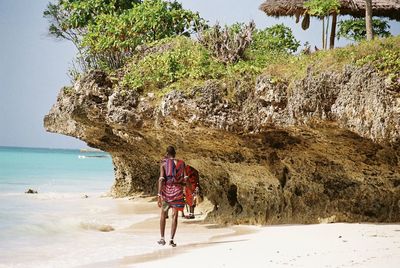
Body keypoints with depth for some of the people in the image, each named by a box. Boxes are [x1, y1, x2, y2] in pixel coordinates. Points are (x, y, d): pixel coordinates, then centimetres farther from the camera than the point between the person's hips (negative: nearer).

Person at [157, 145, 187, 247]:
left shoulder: (164, 163, -1)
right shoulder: (181, 163, 5)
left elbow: (161, 179, -9)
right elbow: (185, 178, 1)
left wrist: (159, 195, -11)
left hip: (166, 189, 0)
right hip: (178, 190, 1)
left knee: (163, 214, 16)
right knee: (174, 215, 3)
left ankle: (162, 238, 13)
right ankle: (172, 239, -5)